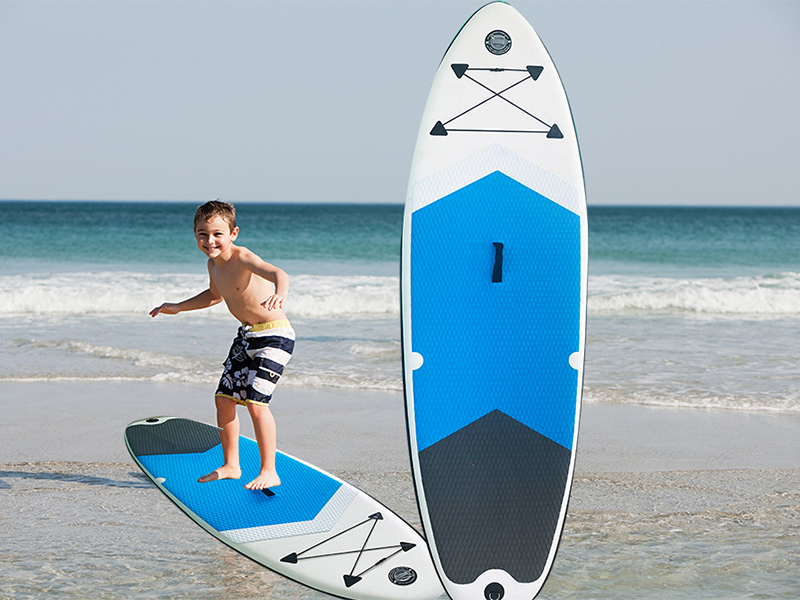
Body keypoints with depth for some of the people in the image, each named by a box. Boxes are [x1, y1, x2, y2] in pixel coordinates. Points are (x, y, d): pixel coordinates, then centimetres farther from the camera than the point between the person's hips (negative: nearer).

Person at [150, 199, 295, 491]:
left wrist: (279, 292, -66)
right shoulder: (214, 264, 4)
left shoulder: (243, 259, -23)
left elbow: (277, 273, -44)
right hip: (246, 336, 9)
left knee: (255, 400, -17)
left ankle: (269, 472, -8)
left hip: (274, 335, -9)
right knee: (224, 398, 11)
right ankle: (230, 466, 27)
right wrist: (177, 307, 26)